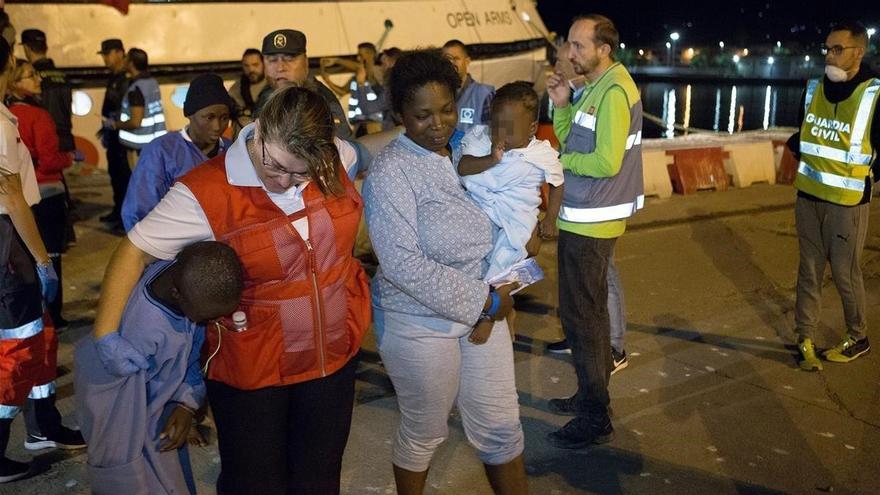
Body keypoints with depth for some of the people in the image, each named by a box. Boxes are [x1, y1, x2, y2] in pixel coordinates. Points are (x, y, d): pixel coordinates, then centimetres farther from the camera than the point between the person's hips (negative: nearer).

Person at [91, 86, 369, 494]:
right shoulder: (206, 192, -20)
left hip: (335, 355, 4)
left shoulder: (333, 161, -8)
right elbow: (135, 252, -15)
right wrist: (105, 334, -21)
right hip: (251, 368, -3)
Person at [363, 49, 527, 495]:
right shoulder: (391, 170, -17)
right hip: (419, 322, -5)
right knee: (424, 432, 14)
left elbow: (496, 221, 14)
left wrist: (499, 292, -2)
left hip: (484, 308, 5)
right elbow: (403, 263, -24)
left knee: (500, 426, 13)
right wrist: (482, 303, -20)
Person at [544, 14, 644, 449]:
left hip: (591, 222, -11)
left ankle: (595, 421, 7)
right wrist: (562, 105, 0)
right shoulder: (595, 87, 13)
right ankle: (592, 396, 34)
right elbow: (571, 143, 14)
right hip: (586, 217, 11)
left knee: (581, 316, -4)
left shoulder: (613, 91, -18)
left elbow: (607, 162, -24)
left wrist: (558, 160, -11)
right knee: (589, 311, 19)